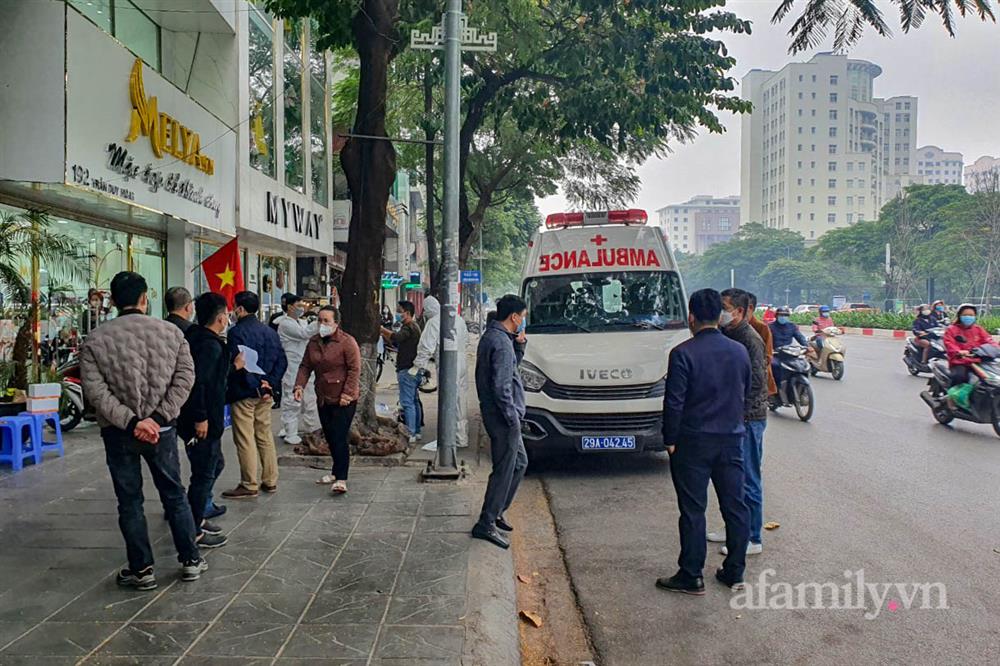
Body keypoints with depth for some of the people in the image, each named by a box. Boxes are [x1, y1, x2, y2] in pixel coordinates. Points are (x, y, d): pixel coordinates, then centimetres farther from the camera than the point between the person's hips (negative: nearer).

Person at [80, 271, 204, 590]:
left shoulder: (95, 339, -5)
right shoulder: (171, 331, -2)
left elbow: (96, 390, -13)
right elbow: (184, 377, -9)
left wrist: (131, 422, -15)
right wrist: (158, 417, -12)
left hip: (118, 433, -1)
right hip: (162, 429, 1)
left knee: (129, 502, 10)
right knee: (174, 494, 14)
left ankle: (142, 570, 18)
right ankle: (190, 560, 22)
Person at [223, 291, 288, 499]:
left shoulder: (237, 332, -13)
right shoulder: (270, 331, 10)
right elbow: (282, 361, 6)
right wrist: (270, 383, -1)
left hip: (243, 393, -7)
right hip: (265, 394, 7)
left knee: (245, 440, 0)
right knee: (265, 436, 15)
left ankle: (249, 485, 4)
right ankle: (270, 481, 20)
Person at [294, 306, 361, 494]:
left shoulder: (347, 342, -13)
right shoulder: (313, 342, 8)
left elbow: (354, 370, -15)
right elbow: (305, 366, 9)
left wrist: (347, 394, -20)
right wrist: (299, 385, -6)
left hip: (343, 400, -7)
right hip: (323, 398, 7)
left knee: (340, 438, -11)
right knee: (330, 437, 15)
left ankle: (341, 479, -11)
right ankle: (337, 472, 30)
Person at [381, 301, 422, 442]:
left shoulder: (409, 327, -14)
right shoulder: (413, 327, 20)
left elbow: (395, 337, -34)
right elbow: (395, 342, 19)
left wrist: (381, 328, -27)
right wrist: (383, 334, 6)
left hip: (407, 370, -11)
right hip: (414, 370, 11)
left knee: (407, 402, -8)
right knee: (413, 401, 14)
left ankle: (410, 434, -7)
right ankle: (416, 431, 21)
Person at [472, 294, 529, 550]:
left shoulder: (490, 336, 13)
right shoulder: (501, 343, -20)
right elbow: (501, 386, -24)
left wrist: (518, 342, 9)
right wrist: (512, 418, -19)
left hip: (498, 415, 11)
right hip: (503, 417, -11)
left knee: (520, 463, 20)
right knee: (504, 471, -2)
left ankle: (496, 511, 28)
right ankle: (486, 525, 6)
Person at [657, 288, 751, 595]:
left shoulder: (683, 353, -13)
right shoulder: (739, 351, 4)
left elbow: (674, 402, -14)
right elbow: (747, 394, 12)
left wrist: (670, 440, -5)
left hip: (693, 442, -5)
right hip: (732, 440, 5)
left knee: (693, 510, 3)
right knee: (735, 506, 13)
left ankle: (691, 577, 9)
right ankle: (735, 572, 22)